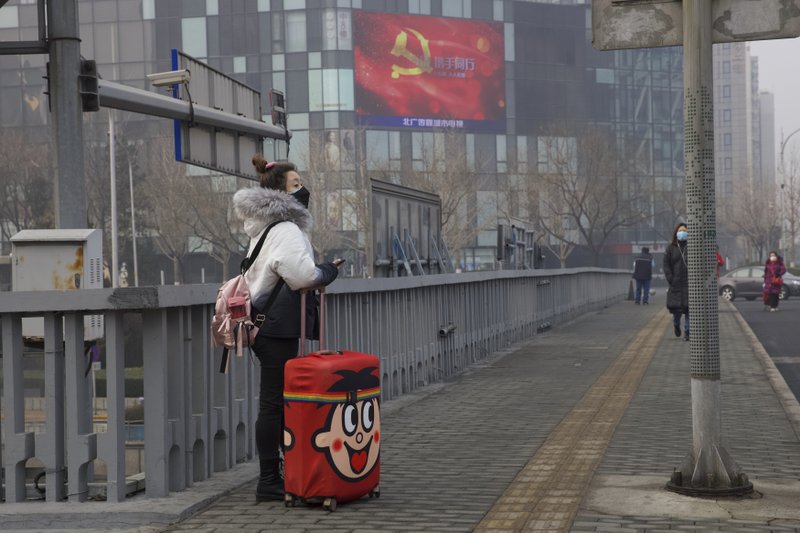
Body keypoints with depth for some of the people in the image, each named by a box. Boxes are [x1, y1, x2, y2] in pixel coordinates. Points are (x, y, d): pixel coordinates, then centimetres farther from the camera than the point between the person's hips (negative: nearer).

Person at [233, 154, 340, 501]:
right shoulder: (285, 229, -14)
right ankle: (268, 482, -1)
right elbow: (302, 275, -23)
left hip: (266, 325, 10)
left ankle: (272, 476, 21)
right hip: (277, 326, -10)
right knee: (275, 401, -6)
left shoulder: (264, 228, 19)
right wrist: (328, 272, -5)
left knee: (275, 400, 14)